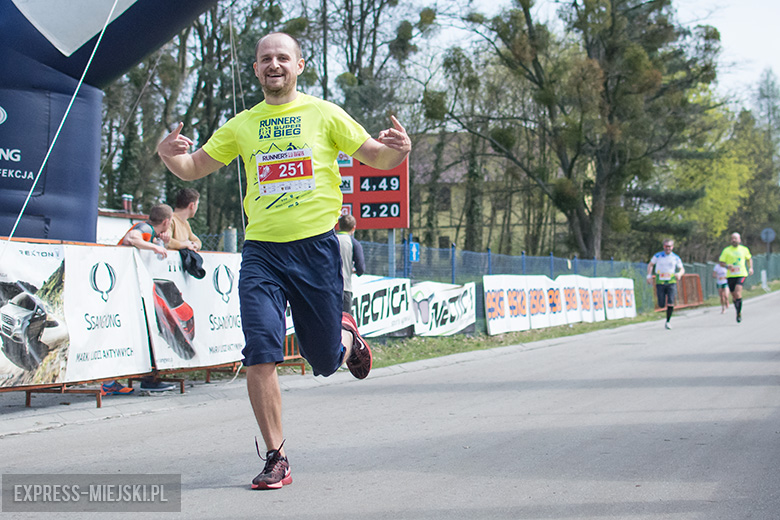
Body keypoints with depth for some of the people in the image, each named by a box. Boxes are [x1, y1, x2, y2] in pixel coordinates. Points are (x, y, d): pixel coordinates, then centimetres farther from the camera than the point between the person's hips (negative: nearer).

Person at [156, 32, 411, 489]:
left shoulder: (324, 115, 4)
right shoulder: (242, 126, 10)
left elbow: (377, 157, 6)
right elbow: (193, 169, 15)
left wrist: (398, 149, -17)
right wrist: (168, 153, -7)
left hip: (316, 246, -1)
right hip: (261, 250, 1)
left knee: (326, 361, 8)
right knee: (260, 356, -12)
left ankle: (346, 335, 45)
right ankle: (276, 459, 0)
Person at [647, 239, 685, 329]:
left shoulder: (676, 258, 3)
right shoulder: (658, 256, 1)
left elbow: (682, 269, 11)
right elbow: (650, 265, 14)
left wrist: (679, 274, -12)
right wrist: (649, 276, 2)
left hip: (671, 282, 0)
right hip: (660, 283, 0)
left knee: (670, 303, -15)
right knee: (661, 305, -5)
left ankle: (668, 321, 2)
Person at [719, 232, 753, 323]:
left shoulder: (744, 249, 8)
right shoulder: (726, 250, 3)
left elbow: (749, 258, 25)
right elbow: (721, 262, 3)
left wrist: (750, 268, 10)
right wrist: (727, 266, -17)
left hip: (741, 274, -1)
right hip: (730, 276, 1)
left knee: (737, 293, -21)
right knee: (734, 296, 7)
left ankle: (739, 313, -13)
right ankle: (738, 311, 29)